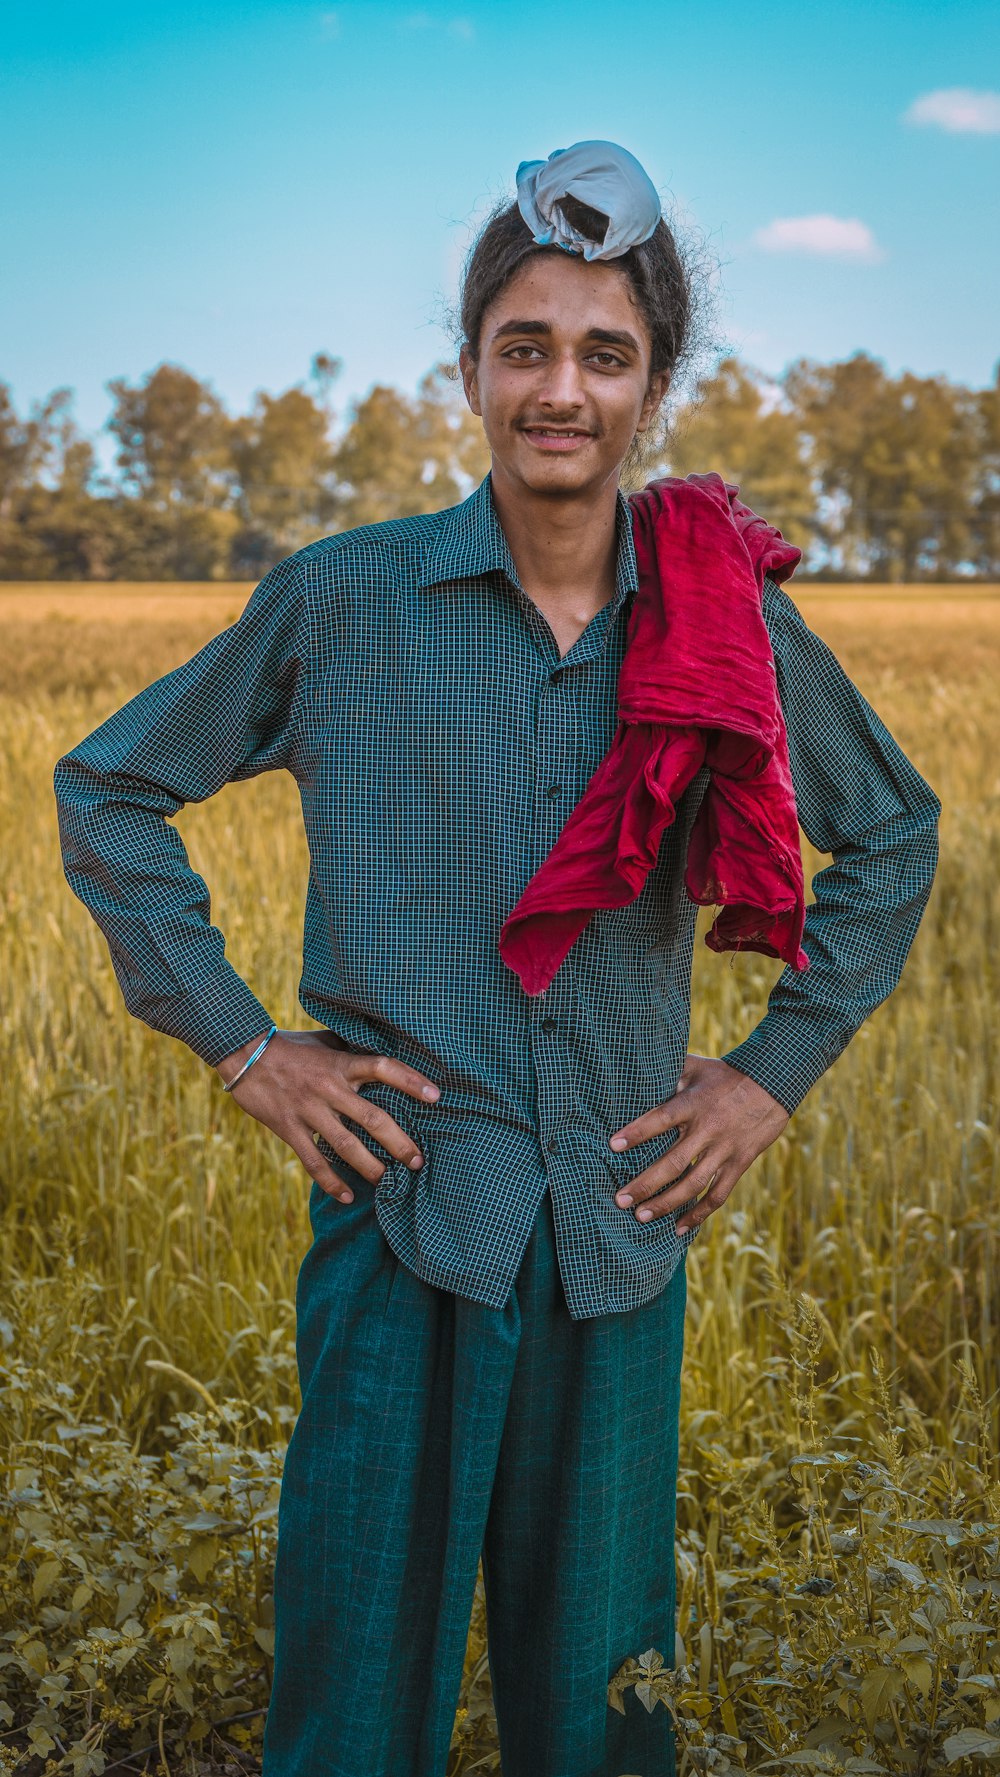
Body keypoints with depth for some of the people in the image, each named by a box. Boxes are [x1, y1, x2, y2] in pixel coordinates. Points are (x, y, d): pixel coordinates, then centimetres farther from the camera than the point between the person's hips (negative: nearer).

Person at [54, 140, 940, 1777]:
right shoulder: (343, 600, -3)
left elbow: (893, 833, 17)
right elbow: (107, 787, 6)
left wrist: (777, 1072, 8)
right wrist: (239, 1044, 0)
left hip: (624, 1222, 2)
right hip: (409, 1205, -2)